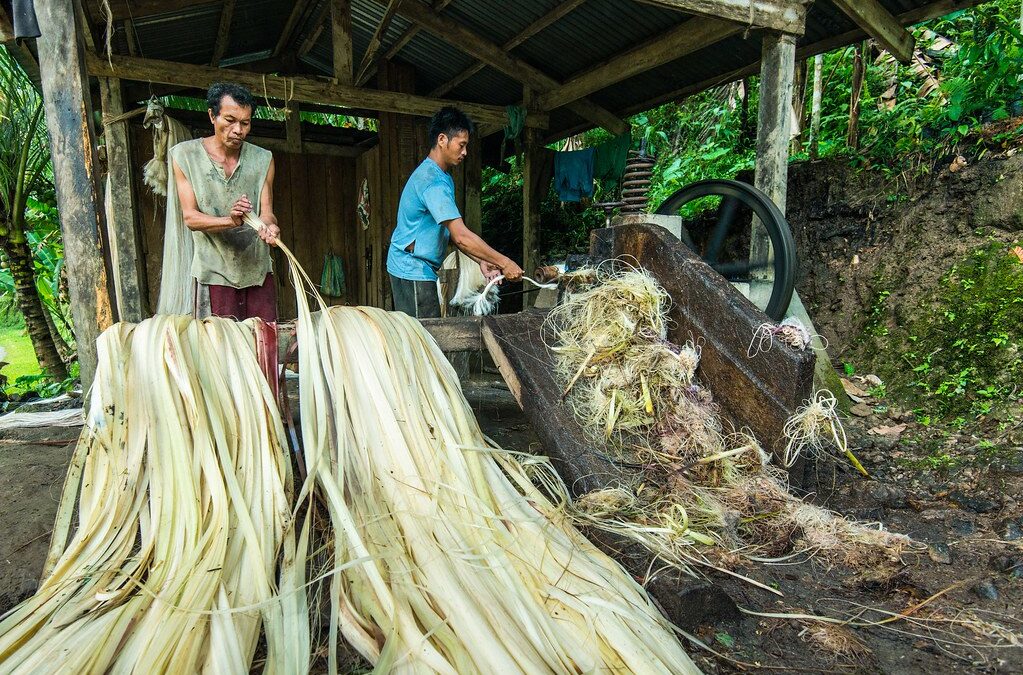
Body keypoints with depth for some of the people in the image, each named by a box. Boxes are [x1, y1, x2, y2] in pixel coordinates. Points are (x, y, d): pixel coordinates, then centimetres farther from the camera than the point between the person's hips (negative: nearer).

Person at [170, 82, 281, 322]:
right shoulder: (185, 155, -1)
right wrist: (231, 221, -27)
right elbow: (190, 217, -7)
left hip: (258, 269, 3)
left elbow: (266, 212, -2)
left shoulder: (263, 159, 5)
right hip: (215, 271, -2)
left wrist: (269, 226, -27)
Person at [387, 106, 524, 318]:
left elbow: (452, 232, 12)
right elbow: (461, 236, -27)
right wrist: (504, 263, -22)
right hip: (413, 270, -10)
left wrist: (481, 261, 2)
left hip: (420, 269, 10)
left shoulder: (442, 178, 13)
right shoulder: (432, 180, -21)